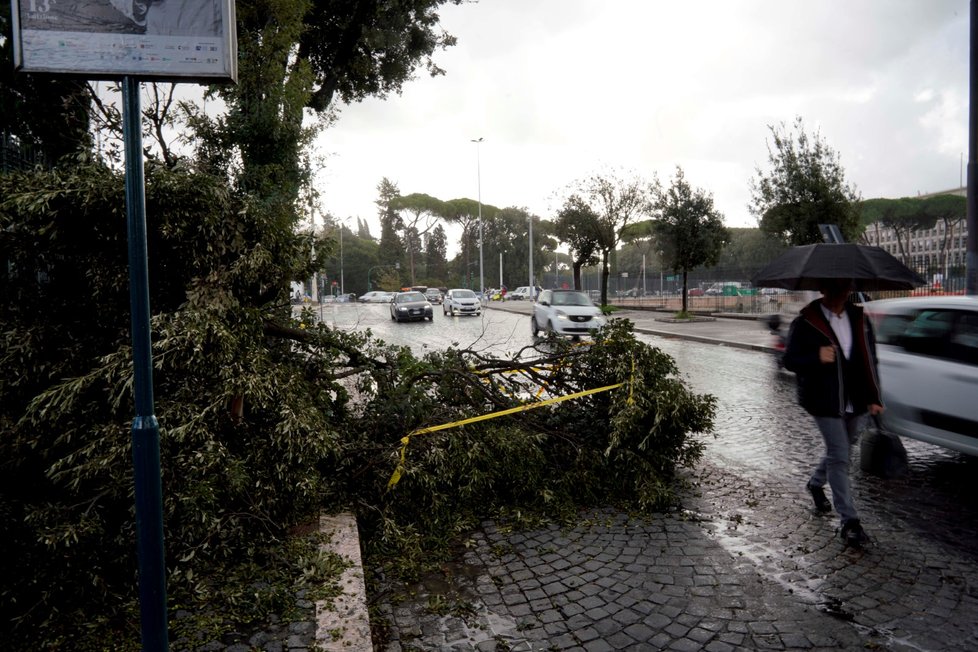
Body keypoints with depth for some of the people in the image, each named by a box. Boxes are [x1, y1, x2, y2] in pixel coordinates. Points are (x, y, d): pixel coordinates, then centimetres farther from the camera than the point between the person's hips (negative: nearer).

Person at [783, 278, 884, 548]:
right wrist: (816, 358, -27)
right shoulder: (805, 323, -9)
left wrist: (873, 398, 3)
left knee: (839, 451, 18)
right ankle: (850, 521, 3)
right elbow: (789, 360, -7)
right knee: (839, 457, -5)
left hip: (855, 402, 5)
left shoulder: (859, 319, 6)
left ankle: (816, 483, 46)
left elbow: (869, 360, 9)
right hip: (824, 402, -5)